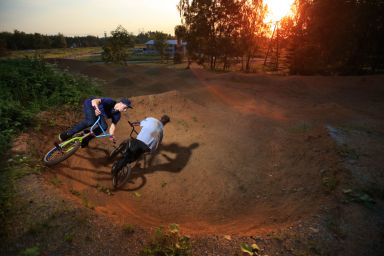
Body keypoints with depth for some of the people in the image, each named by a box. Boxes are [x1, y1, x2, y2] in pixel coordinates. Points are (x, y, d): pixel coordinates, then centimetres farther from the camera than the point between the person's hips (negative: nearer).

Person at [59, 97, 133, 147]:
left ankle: (85, 139, 5)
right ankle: (68, 134, -17)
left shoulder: (117, 115, -15)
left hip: (97, 113, 7)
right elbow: (95, 100, -49)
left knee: (104, 126, -14)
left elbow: (113, 125, -3)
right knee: (91, 122, -32)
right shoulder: (110, 102, -35)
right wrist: (96, 108, -71)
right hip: (90, 104, -7)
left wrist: (111, 135, -16)